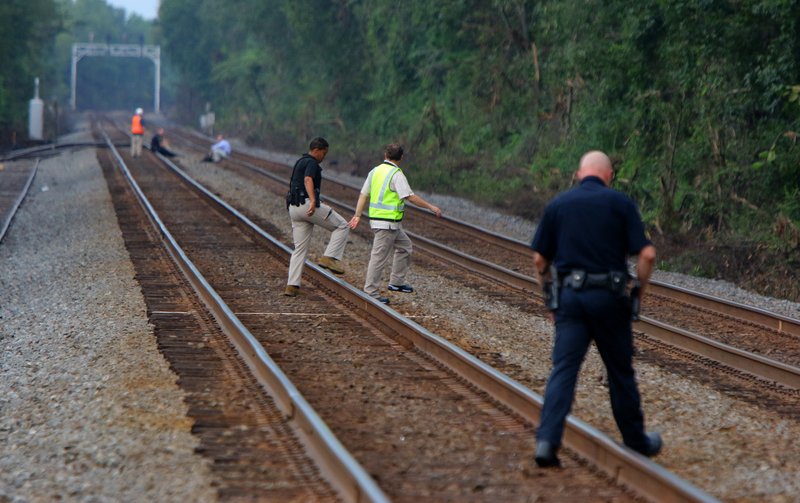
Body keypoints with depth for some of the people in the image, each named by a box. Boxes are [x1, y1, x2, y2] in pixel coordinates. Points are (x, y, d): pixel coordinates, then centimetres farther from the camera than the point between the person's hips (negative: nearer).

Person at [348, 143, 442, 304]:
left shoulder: (375, 171, 9)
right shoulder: (396, 174, -14)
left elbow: (363, 195, 10)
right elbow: (410, 197, -18)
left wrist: (357, 215, 12)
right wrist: (431, 207, -10)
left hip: (376, 218, 9)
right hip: (387, 223, -9)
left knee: (404, 246, 21)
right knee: (379, 257, -3)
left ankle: (396, 282, 25)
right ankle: (371, 292, 1)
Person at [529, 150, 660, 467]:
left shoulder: (558, 204, 7)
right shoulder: (620, 203, -1)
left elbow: (540, 259, 8)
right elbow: (646, 254, -7)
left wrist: (551, 298, 18)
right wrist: (640, 291, 7)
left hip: (568, 296, 1)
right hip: (609, 298, -1)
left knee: (563, 369, -3)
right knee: (620, 371, 13)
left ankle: (547, 441, -18)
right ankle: (636, 440, 27)